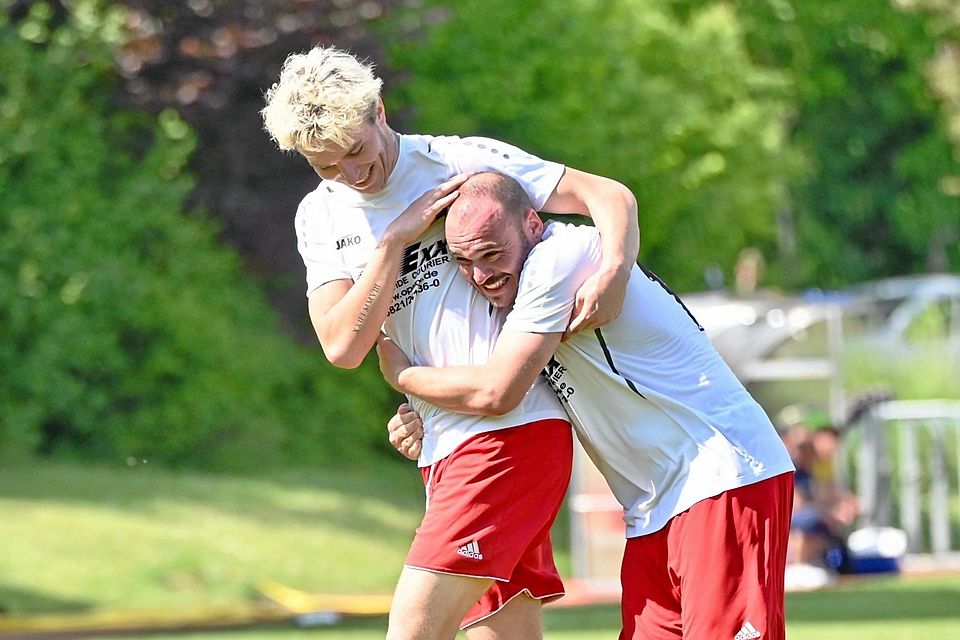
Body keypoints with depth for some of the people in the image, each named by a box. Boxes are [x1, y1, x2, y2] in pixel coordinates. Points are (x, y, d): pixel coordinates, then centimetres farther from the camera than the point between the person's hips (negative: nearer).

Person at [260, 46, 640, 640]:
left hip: (515, 430, -6)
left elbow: (612, 195, -5)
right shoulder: (321, 218, 11)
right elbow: (343, 345, -1)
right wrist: (396, 241, -9)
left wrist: (613, 272, -25)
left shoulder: (465, 162, -3)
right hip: (444, 450, 6)